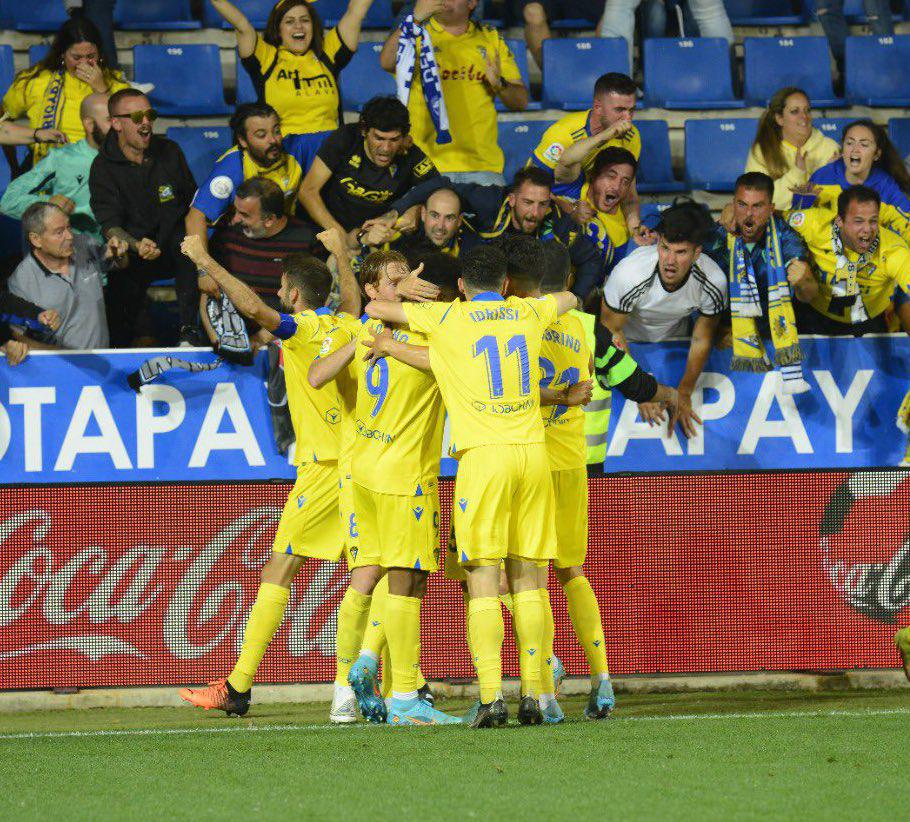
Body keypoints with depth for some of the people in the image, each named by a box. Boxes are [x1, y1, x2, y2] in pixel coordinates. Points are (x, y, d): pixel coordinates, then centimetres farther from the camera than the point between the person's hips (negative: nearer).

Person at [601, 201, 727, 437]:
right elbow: (612, 330, -24)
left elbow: (701, 340, -15)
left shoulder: (714, 282, -34)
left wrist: (683, 394, -17)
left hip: (673, 336, 2)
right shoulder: (629, 274, -41)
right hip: (630, 337, -2)